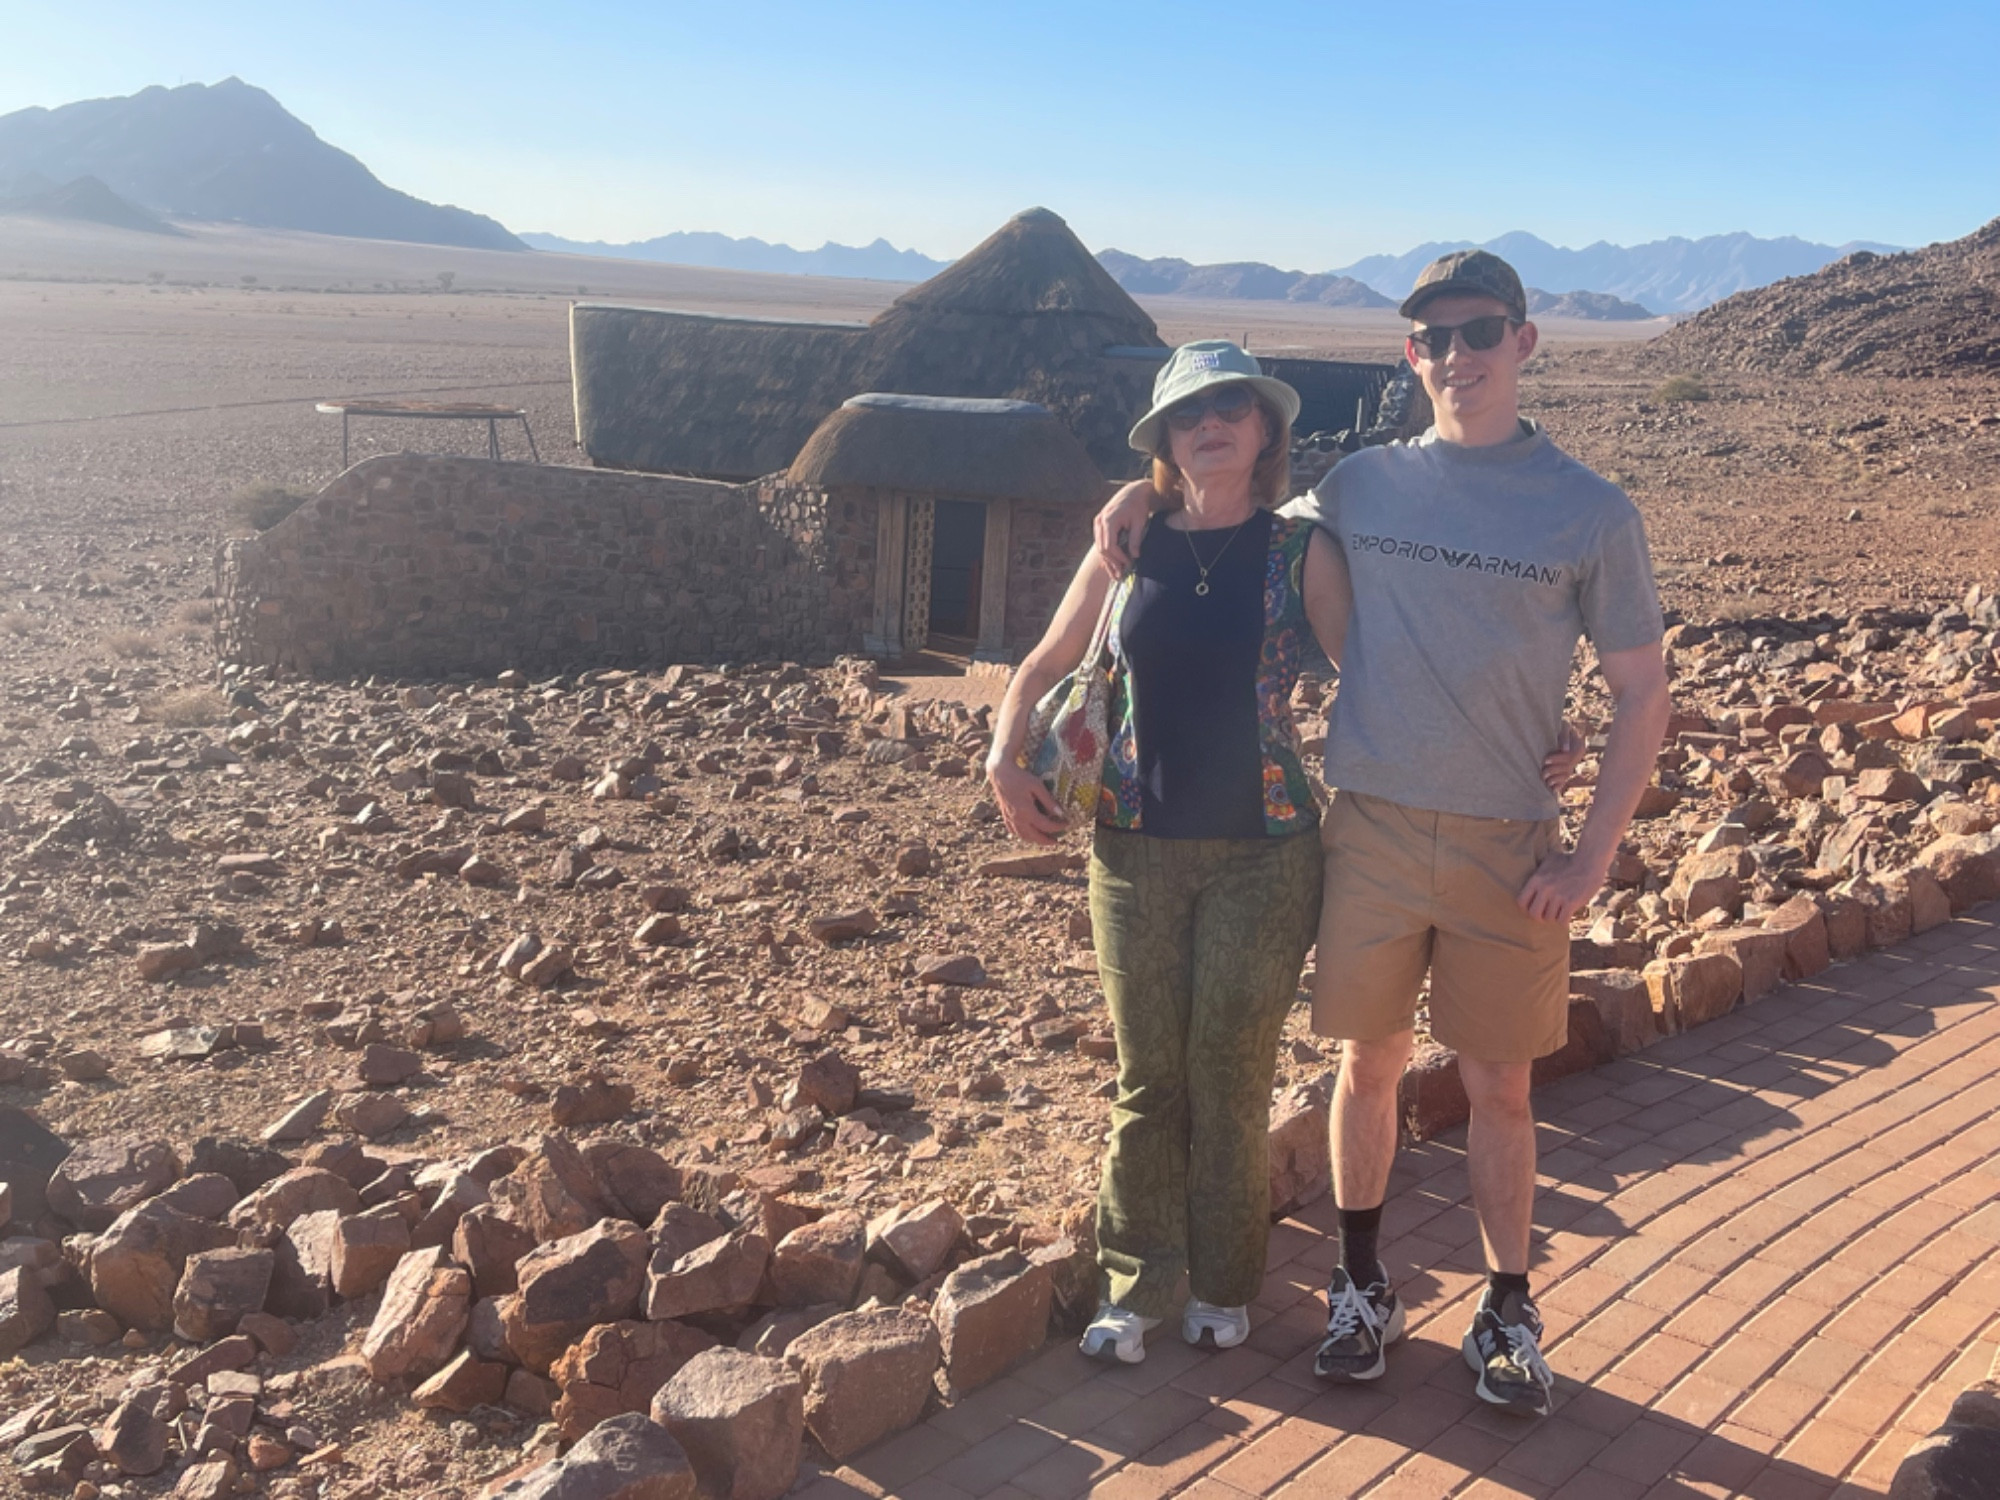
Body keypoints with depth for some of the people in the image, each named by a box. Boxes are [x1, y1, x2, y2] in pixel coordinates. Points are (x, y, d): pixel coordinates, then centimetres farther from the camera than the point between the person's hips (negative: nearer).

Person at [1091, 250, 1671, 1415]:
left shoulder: (1592, 512, -3)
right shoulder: (1359, 487, 4)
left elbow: (1642, 692, 1)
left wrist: (1594, 855, -7)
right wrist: (1151, 493, 6)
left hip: (1510, 845, -1)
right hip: (1373, 827, 2)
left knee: (1499, 1085, 8)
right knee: (1370, 1063, 11)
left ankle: (1509, 1311, 25)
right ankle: (1363, 1286, 29)